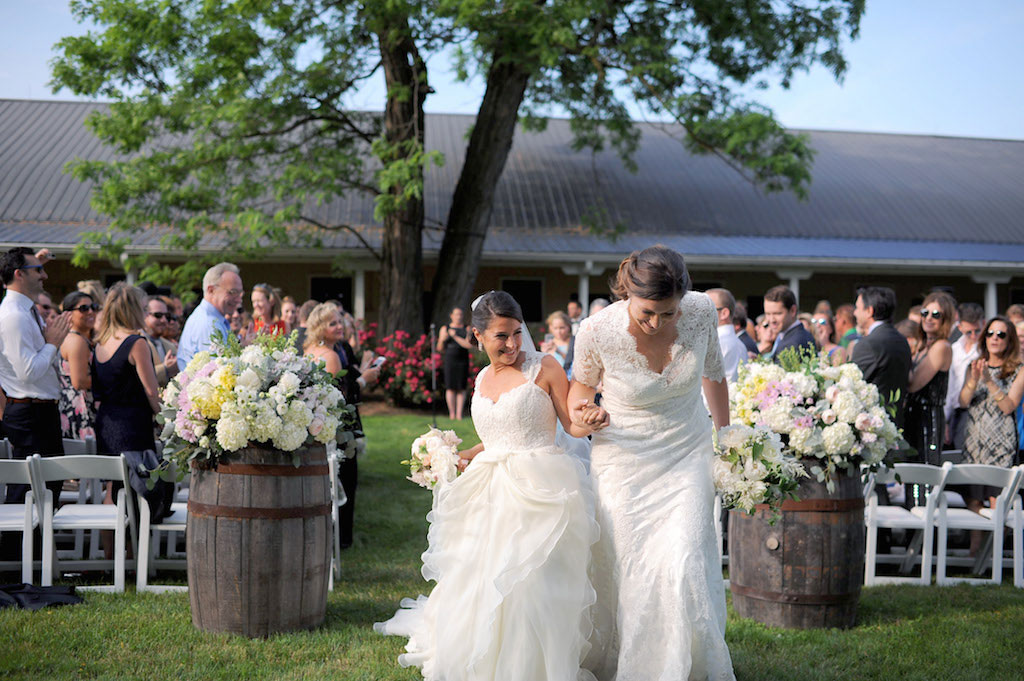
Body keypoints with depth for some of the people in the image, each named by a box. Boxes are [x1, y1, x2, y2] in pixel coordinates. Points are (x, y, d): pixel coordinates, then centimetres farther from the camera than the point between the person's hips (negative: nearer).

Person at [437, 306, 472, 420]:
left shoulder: (467, 329, 3)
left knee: (461, 388, -1)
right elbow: (440, 348, 3)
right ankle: (452, 414, 2)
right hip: (449, 360, -1)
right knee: (450, 387, -4)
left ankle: (459, 414, 2)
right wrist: (442, 340, -18)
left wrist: (455, 337, -18)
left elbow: (469, 345, -11)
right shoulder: (445, 329, 3)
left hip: (463, 361, 1)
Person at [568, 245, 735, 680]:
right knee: (627, 576, 1)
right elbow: (582, 383, 2)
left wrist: (725, 433, 16)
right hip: (624, 461, -1)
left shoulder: (701, 311, -16)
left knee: (685, 570, -12)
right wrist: (579, 414, -21)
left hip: (687, 456, 1)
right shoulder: (597, 331, -22)